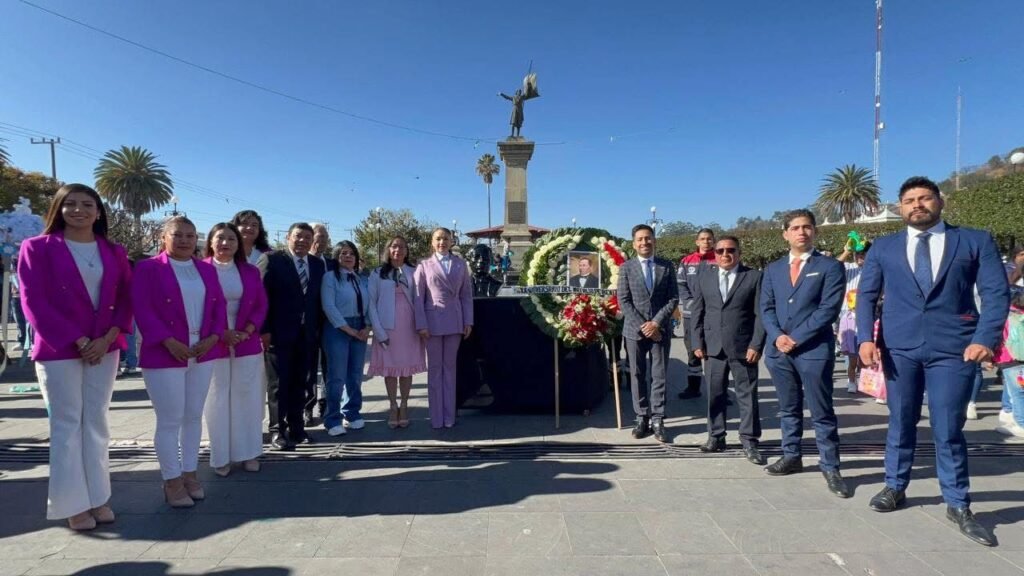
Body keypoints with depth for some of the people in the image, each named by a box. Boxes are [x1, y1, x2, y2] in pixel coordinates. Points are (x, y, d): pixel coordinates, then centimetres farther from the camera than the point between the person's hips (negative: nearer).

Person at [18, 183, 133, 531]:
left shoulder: (114, 253, 8)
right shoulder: (38, 248, -2)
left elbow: (126, 299, 6)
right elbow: (34, 302, -9)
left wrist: (107, 339, -10)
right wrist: (79, 341, -14)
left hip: (104, 349, 4)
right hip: (59, 349, -3)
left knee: (96, 422, 8)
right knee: (67, 424, 1)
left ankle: (98, 498, 17)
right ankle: (73, 505, 10)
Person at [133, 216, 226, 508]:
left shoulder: (207, 270, 12)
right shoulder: (148, 268, -3)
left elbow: (219, 305, 10)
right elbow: (142, 310, -11)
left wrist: (213, 337, -6)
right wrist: (168, 341, -19)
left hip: (202, 353, 5)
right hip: (165, 355, -5)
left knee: (194, 416, 11)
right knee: (170, 420, 0)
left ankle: (190, 473, 22)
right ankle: (172, 480, 11)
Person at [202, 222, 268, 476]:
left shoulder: (251, 272, 7)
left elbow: (261, 306, 6)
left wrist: (246, 332, -8)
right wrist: (220, 333, -13)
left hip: (247, 344, 3)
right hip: (213, 345, -3)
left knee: (248, 397, 7)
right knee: (218, 400, 4)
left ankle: (248, 453, 18)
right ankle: (221, 457, 14)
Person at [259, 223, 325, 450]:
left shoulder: (318, 264, 9)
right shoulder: (272, 259, -5)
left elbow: (318, 299, 11)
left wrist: (317, 329, 6)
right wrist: (264, 329, -13)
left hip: (307, 335, 5)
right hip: (279, 333, -4)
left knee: (299, 383, 11)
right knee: (278, 384, 3)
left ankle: (296, 428, 21)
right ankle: (278, 430, 12)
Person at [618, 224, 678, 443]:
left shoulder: (667, 266, 5)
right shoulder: (626, 267, 2)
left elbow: (673, 299, 1)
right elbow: (623, 301, -3)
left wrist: (657, 323, -11)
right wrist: (642, 326, -11)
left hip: (660, 329, 0)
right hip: (635, 330, 0)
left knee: (659, 376, 1)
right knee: (638, 375, 5)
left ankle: (657, 420, 8)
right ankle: (642, 418, 14)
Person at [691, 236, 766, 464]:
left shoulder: (754, 277, 1)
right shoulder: (704, 279, 11)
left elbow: (761, 314, -4)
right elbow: (697, 313, 10)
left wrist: (756, 344, -11)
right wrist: (698, 342, 1)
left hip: (743, 347, -3)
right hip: (713, 347, 3)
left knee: (747, 395, 4)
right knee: (714, 394, 9)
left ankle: (749, 441, 12)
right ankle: (716, 437, 21)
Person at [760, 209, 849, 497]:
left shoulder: (830, 266, 0)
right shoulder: (773, 269, 14)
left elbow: (829, 309, -9)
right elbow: (766, 308, 8)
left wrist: (796, 338, -14)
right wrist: (778, 336, -10)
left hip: (814, 350, -4)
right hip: (779, 350, 4)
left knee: (822, 412, 2)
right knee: (788, 409, 14)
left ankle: (830, 467, 12)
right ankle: (791, 457, 26)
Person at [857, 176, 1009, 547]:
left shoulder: (976, 241, 5)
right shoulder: (883, 248, 9)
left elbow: (997, 293, 0)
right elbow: (866, 296, 7)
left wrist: (985, 338, -12)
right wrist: (866, 338, -6)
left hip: (954, 349, -1)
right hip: (899, 348, 2)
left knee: (948, 430, 3)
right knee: (901, 424, 12)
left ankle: (958, 506, 18)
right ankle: (895, 488, 28)